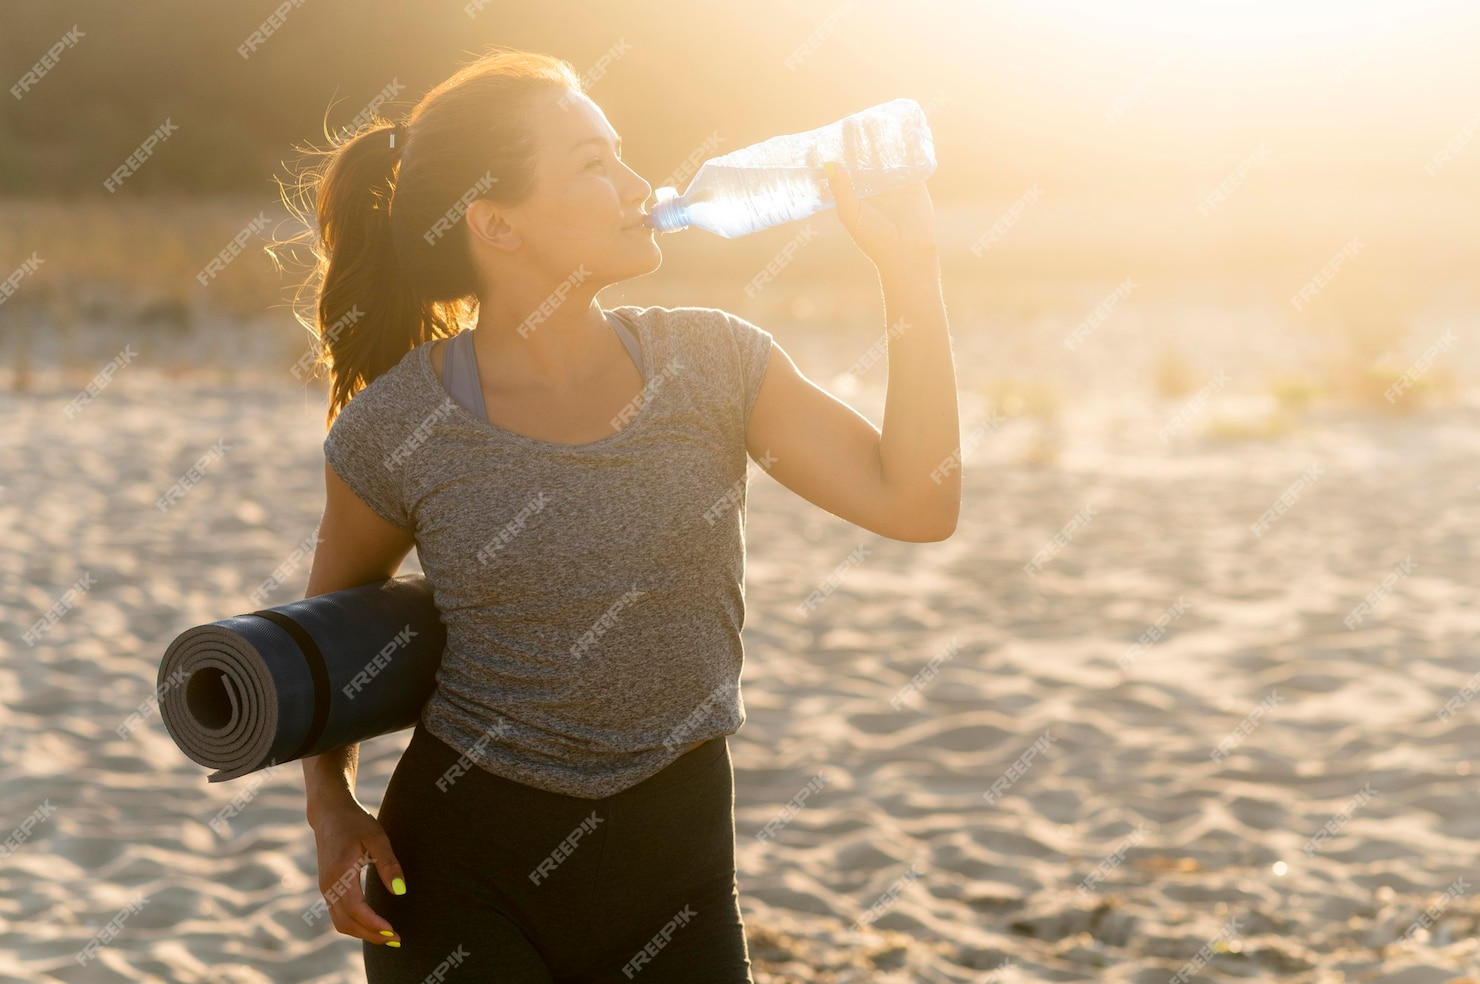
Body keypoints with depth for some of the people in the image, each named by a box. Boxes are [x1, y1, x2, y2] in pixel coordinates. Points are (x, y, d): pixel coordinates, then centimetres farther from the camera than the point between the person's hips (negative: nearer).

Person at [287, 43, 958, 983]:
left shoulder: (713, 362, -3)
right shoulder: (393, 429, -9)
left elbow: (916, 504, -10)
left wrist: (911, 270, -13)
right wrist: (332, 802, -5)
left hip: (675, 856, 2)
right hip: (460, 868, -2)